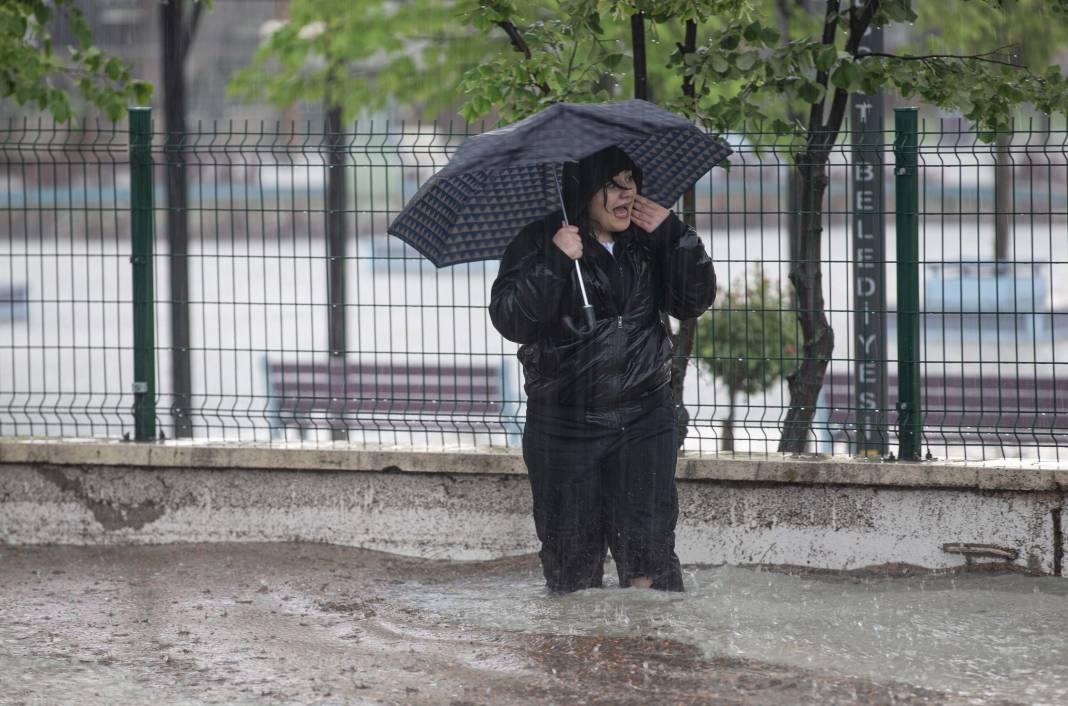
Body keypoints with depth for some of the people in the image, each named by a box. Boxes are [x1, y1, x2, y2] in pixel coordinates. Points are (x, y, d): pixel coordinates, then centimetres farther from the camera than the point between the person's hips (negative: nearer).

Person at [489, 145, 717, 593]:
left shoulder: (647, 241, 5)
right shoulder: (537, 244, -5)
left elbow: (694, 302, 3)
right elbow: (509, 319, -14)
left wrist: (674, 234, -9)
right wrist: (554, 263, -25)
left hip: (643, 420, 2)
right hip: (564, 420, -2)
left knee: (647, 542, -5)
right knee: (571, 550, 4)